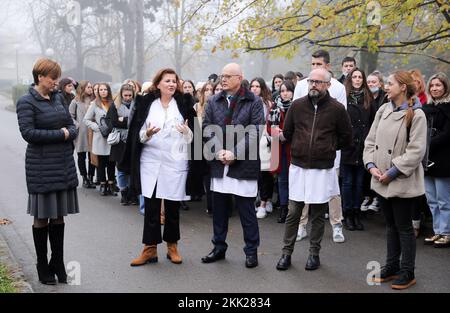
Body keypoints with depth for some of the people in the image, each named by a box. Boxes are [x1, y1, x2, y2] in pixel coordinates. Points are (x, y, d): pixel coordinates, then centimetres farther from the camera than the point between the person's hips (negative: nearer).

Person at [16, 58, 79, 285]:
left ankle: (58, 265, 20)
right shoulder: (26, 102, -7)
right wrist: (60, 134, -13)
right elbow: (28, 132, -17)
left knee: (59, 216, 9)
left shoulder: (58, 98, 10)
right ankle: (43, 268, 17)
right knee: (42, 217, 4)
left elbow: (72, 126, 12)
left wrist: (69, 133, -11)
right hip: (41, 167, -5)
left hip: (64, 164, 5)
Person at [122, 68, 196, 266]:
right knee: (150, 207, 2)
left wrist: (187, 132, -20)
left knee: (173, 207, 7)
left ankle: (172, 246, 20)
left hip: (176, 163, 0)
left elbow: (191, 138, 1)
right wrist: (147, 134, -17)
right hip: (150, 162, 0)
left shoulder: (184, 104, 4)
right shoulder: (146, 104, 4)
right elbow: (138, 135, 3)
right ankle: (150, 249, 10)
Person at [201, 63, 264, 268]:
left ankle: (251, 251, 14)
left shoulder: (254, 102, -2)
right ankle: (219, 247, 27)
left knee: (247, 210, 2)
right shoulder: (214, 101, 10)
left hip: (244, 164, -4)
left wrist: (234, 153, -16)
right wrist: (218, 151, -11)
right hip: (218, 164, 4)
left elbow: (254, 133, -9)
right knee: (219, 209, 13)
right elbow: (207, 129, 4)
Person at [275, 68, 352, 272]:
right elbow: (287, 132, 14)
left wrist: (328, 148, 8)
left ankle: (314, 253, 21)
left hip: (323, 169, -1)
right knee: (293, 213, 5)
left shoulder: (337, 109, -3)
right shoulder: (297, 105, 1)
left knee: (318, 214, 9)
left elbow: (346, 137, 8)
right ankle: (287, 252, 14)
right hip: (298, 167, 1)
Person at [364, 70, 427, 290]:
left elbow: (416, 150, -17)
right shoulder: (383, 111, 6)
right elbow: (371, 140, 7)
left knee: (404, 227, 4)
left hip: (403, 181, -6)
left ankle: (407, 273, 16)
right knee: (390, 225, 17)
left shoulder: (416, 115, -12)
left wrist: (393, 171, -18)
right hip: (382, 180, 6)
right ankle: (392, 267, 29)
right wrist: (371, 164, -7)